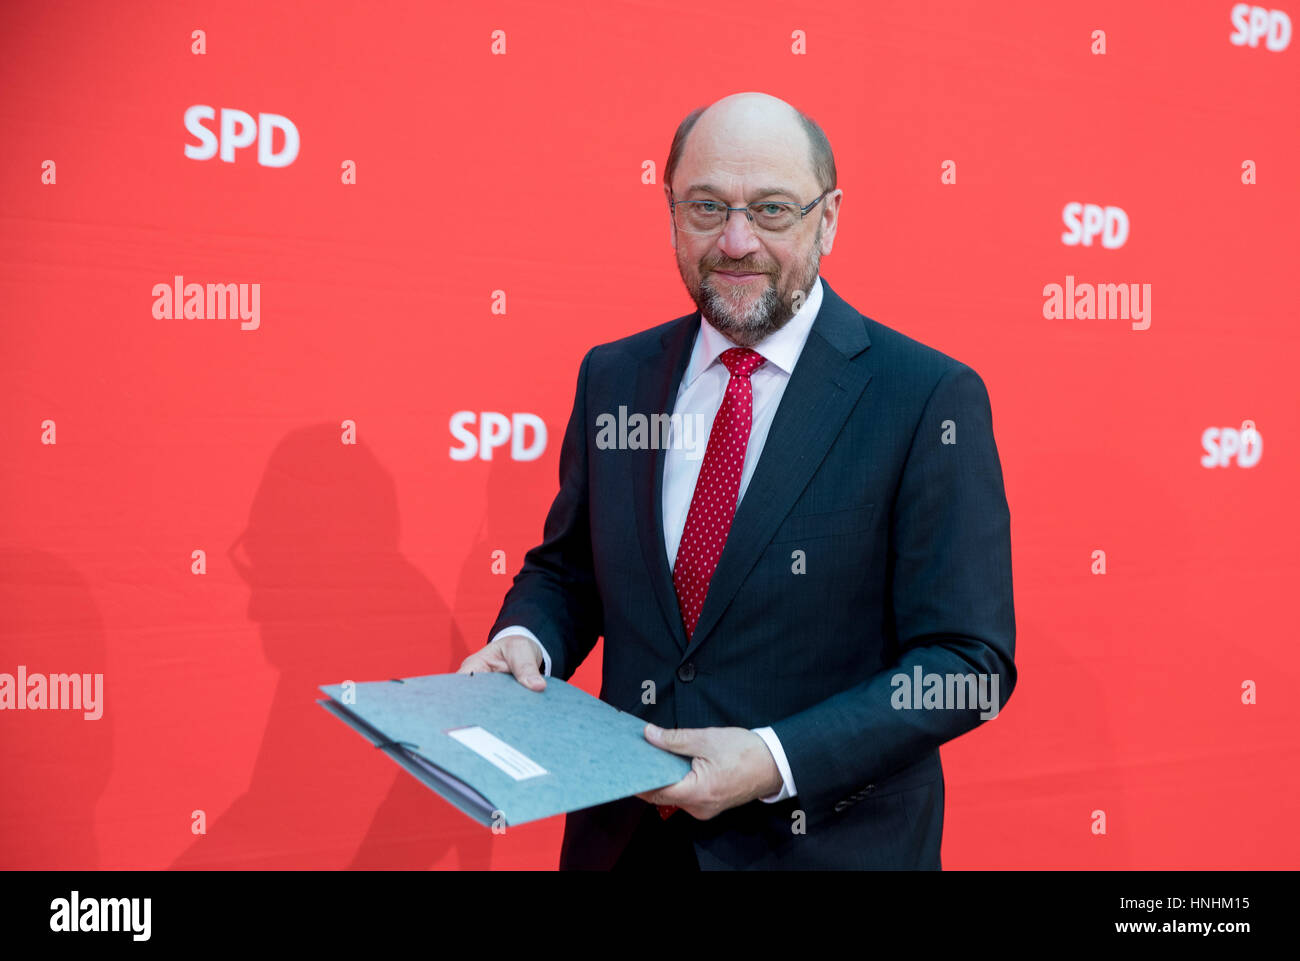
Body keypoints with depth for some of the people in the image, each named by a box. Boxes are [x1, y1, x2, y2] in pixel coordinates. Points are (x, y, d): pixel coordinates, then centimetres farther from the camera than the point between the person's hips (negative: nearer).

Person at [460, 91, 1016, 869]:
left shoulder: (929, 399, -14)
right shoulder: (613, 377, 0)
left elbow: (967, 662, -14)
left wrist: (776, 760, -23)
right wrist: (525, 642, -10)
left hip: (825, 842, -4)